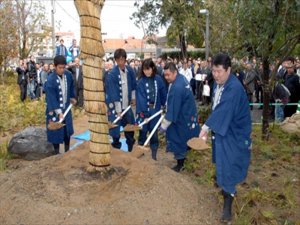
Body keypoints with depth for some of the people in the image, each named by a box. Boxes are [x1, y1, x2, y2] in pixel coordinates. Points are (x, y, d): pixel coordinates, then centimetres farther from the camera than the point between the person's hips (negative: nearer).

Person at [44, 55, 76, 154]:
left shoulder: (68, 75, -7)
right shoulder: (50, 80, -24)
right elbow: (51, 98, -26)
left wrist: (72, 97, 20)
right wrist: (59, 112, -30)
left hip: (66, 107, 6)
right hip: (54, 109, -6)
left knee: (68, 129, 15)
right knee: (56, 132, 5)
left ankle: (67, 151, 32)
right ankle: (57, 153, 22)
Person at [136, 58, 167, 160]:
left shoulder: (158, 79, -5)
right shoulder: (141, 82, -10)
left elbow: (163, 93, 4)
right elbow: (140, 97, -15)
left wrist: (164, 105, 9)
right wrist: (141, 112, -20)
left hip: (155, 110, 1)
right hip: (144, 110, -1)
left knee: (154, 132, 10)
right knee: (143, 131, 9)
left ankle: (154, 153, 22)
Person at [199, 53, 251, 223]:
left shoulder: (234, 88, -26)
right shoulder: (218, 83, 1)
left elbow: (223, 110, -32)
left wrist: (206, 126, -32)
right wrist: (210, 126, 8)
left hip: (233, 132, -8)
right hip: (221, 129, 8)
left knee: (228, 165, -6)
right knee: (222, 162, 21)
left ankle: (228, 205, 4)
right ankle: (227, 189, 43)